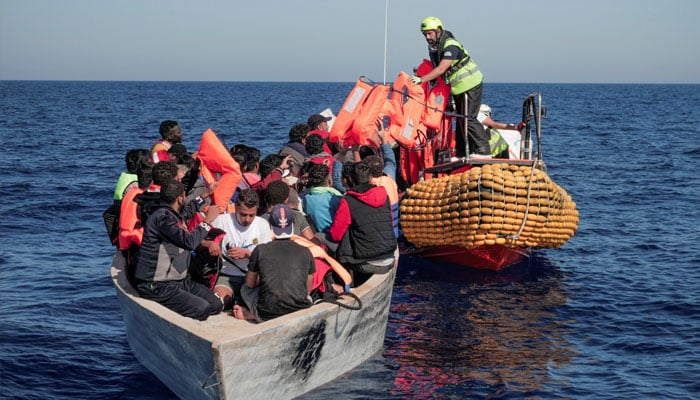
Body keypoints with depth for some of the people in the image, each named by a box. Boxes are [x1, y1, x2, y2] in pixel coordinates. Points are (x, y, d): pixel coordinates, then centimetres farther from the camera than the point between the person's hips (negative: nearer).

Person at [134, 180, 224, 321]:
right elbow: (189, 242, -28)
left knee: (216, 304, -3)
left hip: (178, 280, 10)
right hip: (157, 287, -10)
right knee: (202, 308, -24)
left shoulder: (173, 215, 13)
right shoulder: (162, 217, -18)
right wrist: (207, 220, -16)